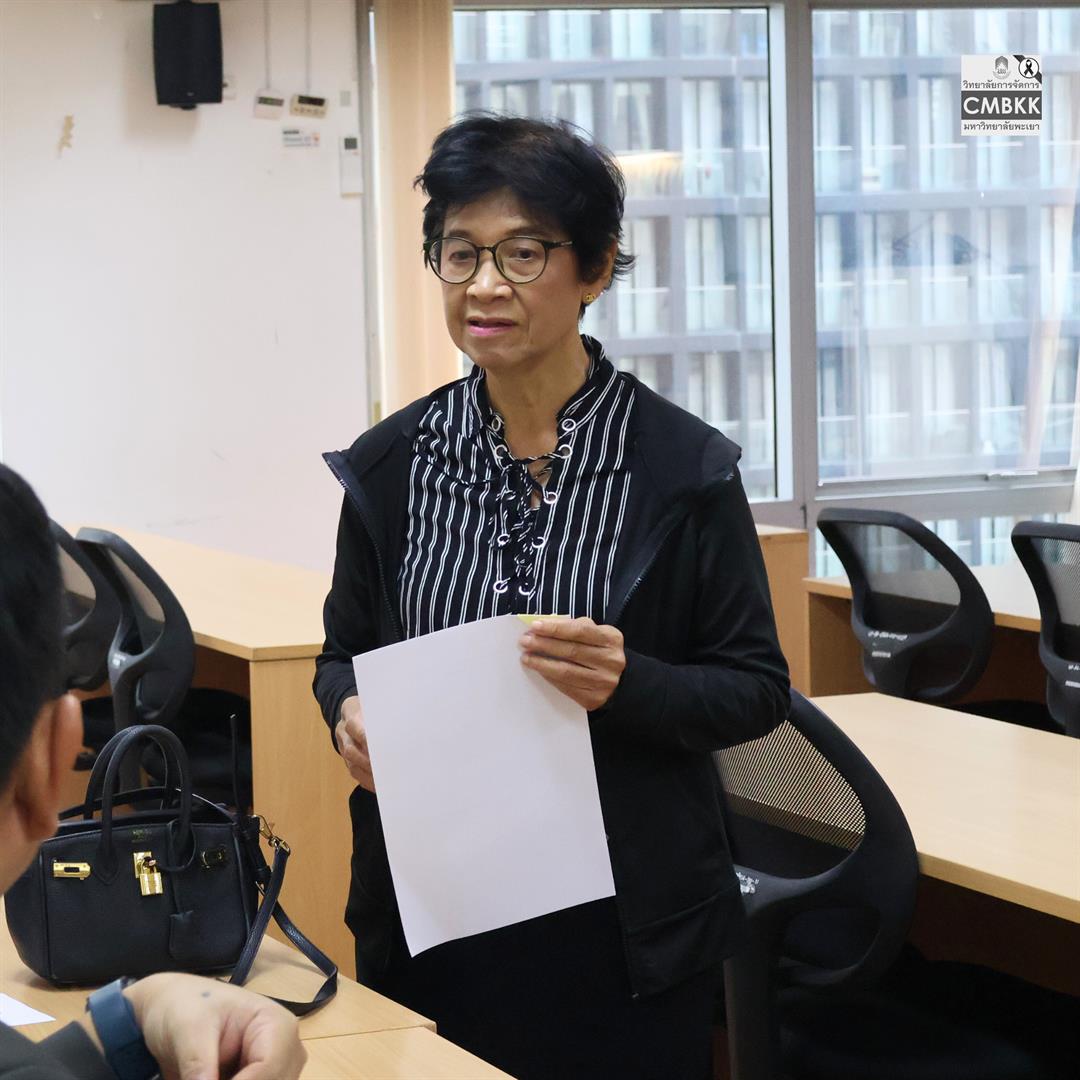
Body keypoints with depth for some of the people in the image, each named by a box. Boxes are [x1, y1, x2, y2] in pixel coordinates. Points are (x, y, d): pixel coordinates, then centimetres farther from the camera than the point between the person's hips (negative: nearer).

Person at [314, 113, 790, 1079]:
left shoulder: (683, 465, -8)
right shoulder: (392, 463, 1)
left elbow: (757, 690, -3)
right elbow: (344, 653, 13)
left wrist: (628, 684, -22)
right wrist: (349, 712, -9)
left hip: (621, 927, -2)